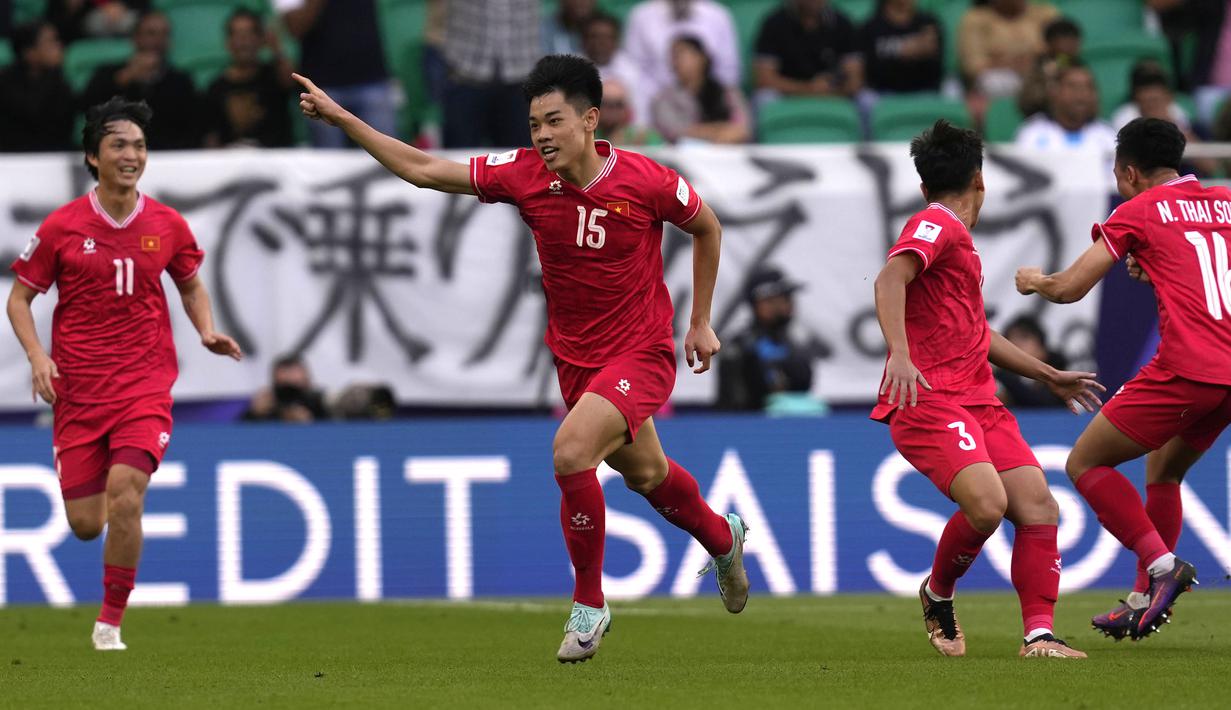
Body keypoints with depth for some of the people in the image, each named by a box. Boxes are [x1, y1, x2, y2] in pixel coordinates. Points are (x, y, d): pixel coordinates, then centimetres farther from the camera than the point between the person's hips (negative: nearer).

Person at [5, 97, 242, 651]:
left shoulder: (167, 225, 2)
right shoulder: (62, 227, -3)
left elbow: (192, 286, 20)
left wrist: (207, 332, 1)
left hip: (145, 383, 0)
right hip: (77, 390, 0)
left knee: (124, 496, -21)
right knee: (86, 524, 0)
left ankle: (111, 621, -4)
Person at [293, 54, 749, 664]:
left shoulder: (647, 182, -19)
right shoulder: (525, 175, -11)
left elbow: (707, 228, 0)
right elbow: (423, 170, -7)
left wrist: (701, 321, 5)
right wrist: (341, 119, -14)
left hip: (641, 355, -5)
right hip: (575, 358, 5)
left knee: (570, 452, -26)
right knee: (644, 474, 22)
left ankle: (589, 606, -8)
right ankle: (723, 539, 55)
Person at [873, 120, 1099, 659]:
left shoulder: (957, 238, 27)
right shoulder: (934, 226, -4)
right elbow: (889, 279, -23)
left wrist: (1050, 377, 44)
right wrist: (900, 354, -37)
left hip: (977, 400, 10)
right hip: (927, 397, -10)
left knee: (1037, 504, -5)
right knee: (987, 502, -26)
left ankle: (1039, 634, -4)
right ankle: (937, 594, 1)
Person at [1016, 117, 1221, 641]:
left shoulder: (1138, 212, 3)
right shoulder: (1222, 203, 19)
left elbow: (1069, 288, 2)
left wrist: (1033, 281, 23)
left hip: (1186, 370, -7)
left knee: (1086, 464, 5)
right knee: (1162, 469, 26)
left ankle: (1161, 563, -9)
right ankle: (1145, 599, 22)